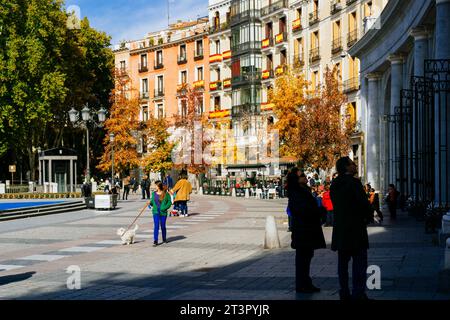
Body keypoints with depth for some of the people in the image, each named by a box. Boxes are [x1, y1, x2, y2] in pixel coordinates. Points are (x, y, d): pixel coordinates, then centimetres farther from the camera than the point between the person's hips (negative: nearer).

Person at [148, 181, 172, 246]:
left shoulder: (166, 194, -4)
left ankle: (164, 239, 28)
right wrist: (150, 203, -6)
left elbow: (169, 202, -1)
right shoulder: (154, 193, 7)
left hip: (163, 212, -2)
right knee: (156, 226, -8)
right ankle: (155, 241, -10)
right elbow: (152, 201, 16)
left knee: (163, 226, 9)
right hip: (156, 212, 2)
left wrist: (165, 208, -13)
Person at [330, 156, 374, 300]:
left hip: (340, 228, 8)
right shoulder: (354, 182, -13)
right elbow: (364, 203, -16)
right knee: (359, 261, -3)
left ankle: (344, 293, 14)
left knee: (343, 261, 11)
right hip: (356, 228, -7)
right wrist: (369, 217, 1)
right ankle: (358, 293, -6)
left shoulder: (334, 185, 10)